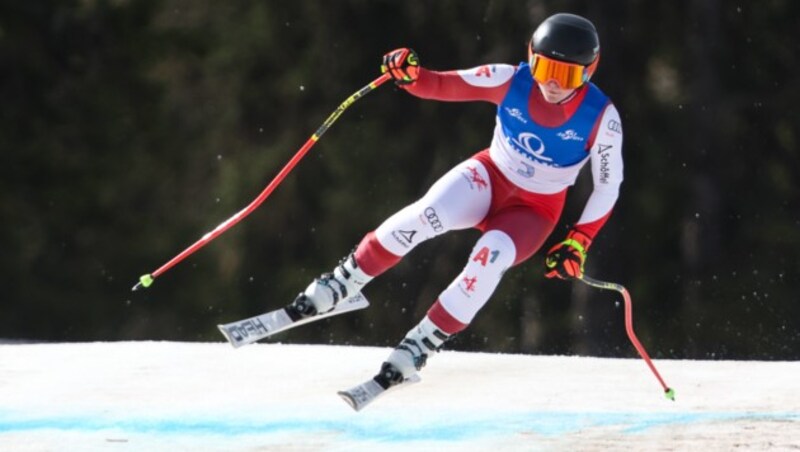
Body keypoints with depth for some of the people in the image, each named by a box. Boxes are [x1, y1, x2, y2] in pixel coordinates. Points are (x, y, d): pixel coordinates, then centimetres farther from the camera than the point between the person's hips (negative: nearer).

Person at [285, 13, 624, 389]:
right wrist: (410, 76, -36)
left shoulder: (601, 119, -21)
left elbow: (608, 187, -9)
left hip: (533, 212, -1)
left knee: (490, 257, -34)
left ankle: (415, 351, -24)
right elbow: (442, 86, -13)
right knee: (425, 216, -31)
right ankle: (333, 289, -17)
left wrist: (579, 244, -16)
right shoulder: (511, 82, -17)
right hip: (490, 178, 1)